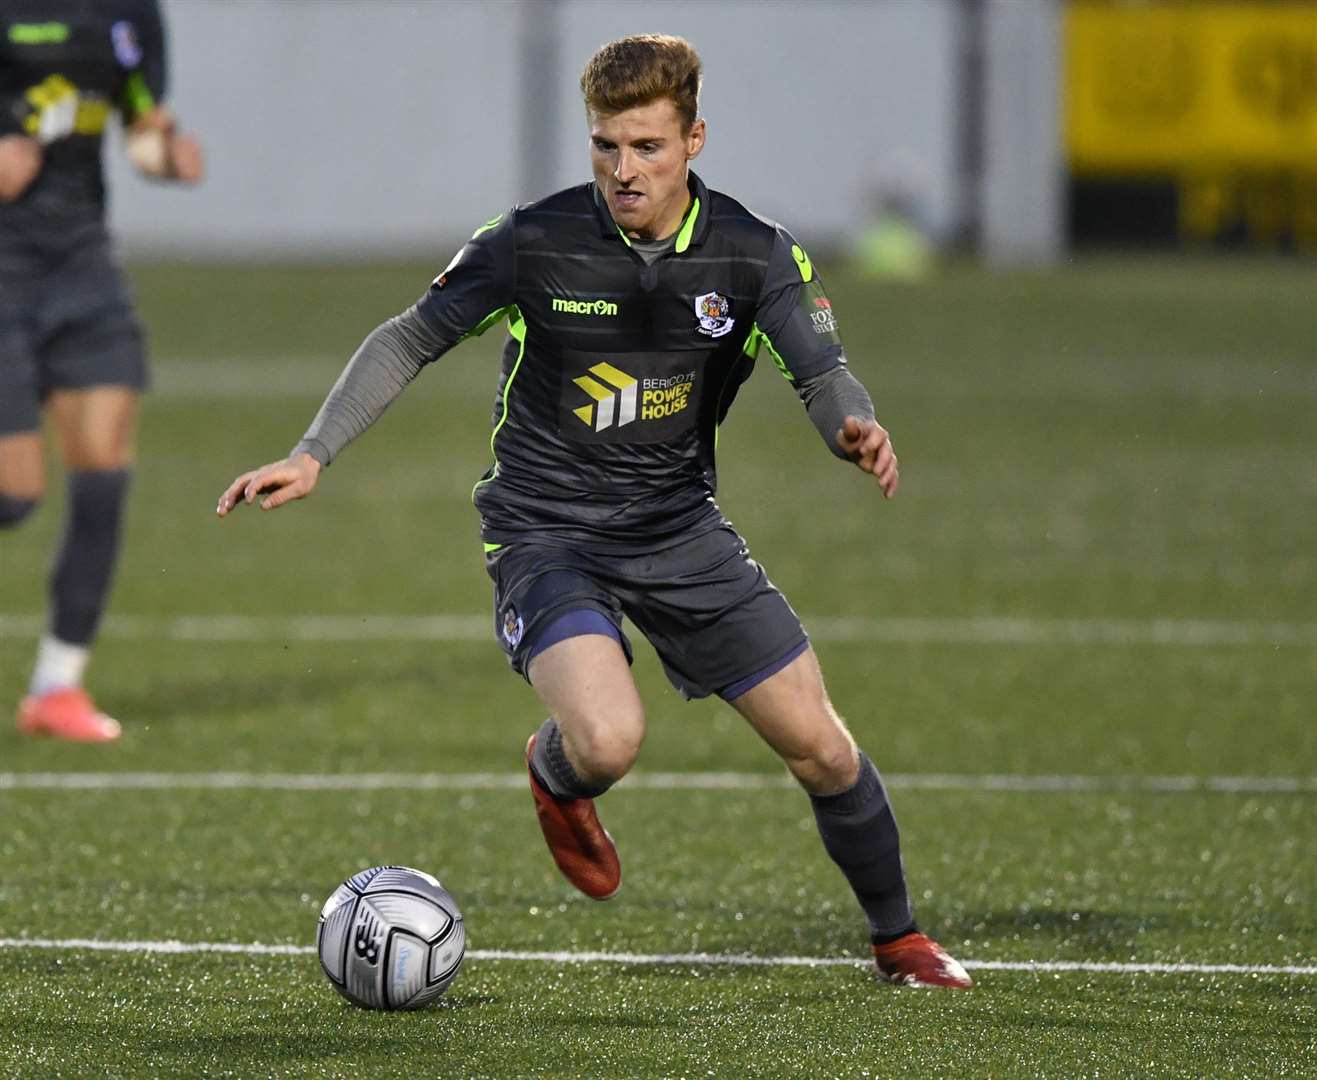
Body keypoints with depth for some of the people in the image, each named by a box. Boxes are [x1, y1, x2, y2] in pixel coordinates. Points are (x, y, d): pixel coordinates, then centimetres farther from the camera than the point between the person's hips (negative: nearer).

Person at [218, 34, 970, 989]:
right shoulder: (534, 242, -13)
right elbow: (410, 339, -2)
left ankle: (899, 938, 27)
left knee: (819, 746, 2)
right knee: (609, 740, -28)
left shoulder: (755, 255, -8)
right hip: (547, 535, -3)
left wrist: (857, 432, -41)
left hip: (680, 526, 3)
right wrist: (311, 456, -9)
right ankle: (555, 776, 11)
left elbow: (823, 374, -17)